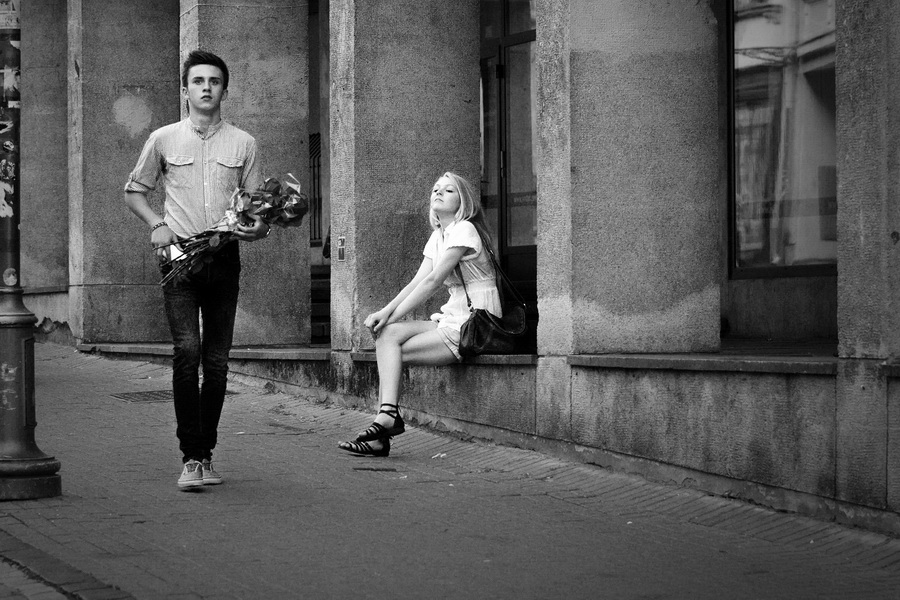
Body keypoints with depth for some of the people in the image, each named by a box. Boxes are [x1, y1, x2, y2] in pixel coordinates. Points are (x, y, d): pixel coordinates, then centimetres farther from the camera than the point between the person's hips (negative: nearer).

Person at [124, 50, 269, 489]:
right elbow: (134, 191, 18)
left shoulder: (243, 144, 9)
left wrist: (259, 227, -9)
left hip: (224, 257, 2)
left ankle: (206, 453, 16)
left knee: (217, 361, 5)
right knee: (187, 349, -16)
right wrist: (157, 224, 1)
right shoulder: (163, 140, 7)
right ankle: (190, 457, -13)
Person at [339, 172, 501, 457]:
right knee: (387, 335, -9)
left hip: (475, 326, -8)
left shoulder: (464, 230, -10)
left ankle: (388, 415, -16)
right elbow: (417, 282, 8)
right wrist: (384, 312, -9)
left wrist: (391, 318, -15)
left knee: (389, 338, -14)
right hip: (452, 320, 8)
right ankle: (387, 417, -18)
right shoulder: (437, 237, 18)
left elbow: (432, 281, -16)